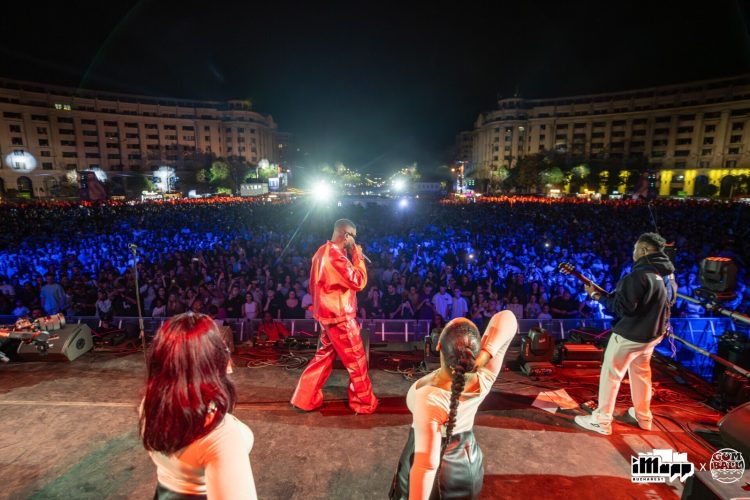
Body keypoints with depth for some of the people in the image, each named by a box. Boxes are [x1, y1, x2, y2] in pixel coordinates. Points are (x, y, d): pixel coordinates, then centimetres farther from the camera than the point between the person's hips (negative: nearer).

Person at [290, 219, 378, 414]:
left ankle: (305, 398, 25)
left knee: (325, 356, 18)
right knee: (356, 359, 5)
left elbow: (314, 284, 15)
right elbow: (359, 282, -21)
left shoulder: (322, 252, 8)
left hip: (326, 312, 9)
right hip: (340, 315, -9)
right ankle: (364, 402, 20)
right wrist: (358, 257, -11)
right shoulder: (336, 256, -24)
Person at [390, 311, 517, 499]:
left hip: (436, 471, -4)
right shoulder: (483, 378, -25)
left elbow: (425, 466, -33)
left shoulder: (428, 398, -39)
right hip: (468, 462, 5)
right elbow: (507, 318, -22)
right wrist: (486, 353, -36)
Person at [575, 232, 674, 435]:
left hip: (630, 334, -9)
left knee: (610, 374, 0)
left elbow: (622, 307, -24)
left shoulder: (639, 274, -23)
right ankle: (643, 416, 37)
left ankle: (601, 420, 8)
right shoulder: (662, 274, 7)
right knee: (641, 372, 23)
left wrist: (597, 295, -14)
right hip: (650, 333, 9)